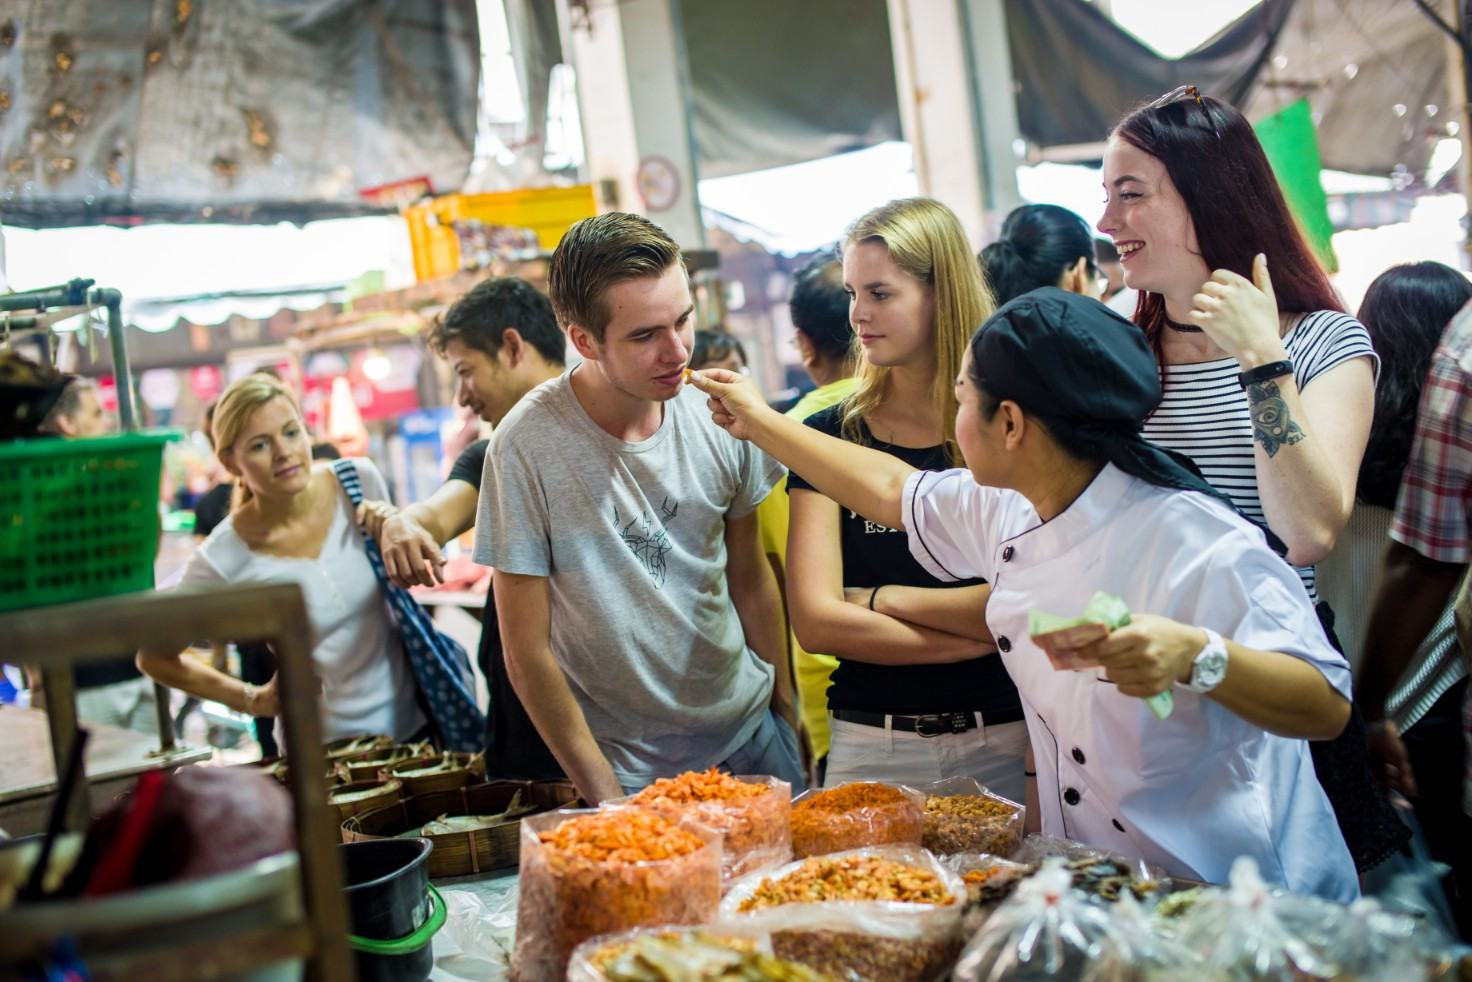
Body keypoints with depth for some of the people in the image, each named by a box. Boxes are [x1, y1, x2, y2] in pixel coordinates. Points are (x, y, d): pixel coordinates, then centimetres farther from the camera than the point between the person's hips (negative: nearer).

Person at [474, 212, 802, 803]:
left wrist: (787, 711, 9)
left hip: (754, 734, 4)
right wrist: (605, 796, -11)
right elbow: (527, 652, -14)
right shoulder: (526, 449, -19)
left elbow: (750, 578, 7)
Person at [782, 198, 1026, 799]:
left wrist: (883, 599, -10)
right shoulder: (831, 436, -1)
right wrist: (977, 631, -11)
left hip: (1002, 741, -1)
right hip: (871, 745, 1)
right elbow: (815, 622, -10)